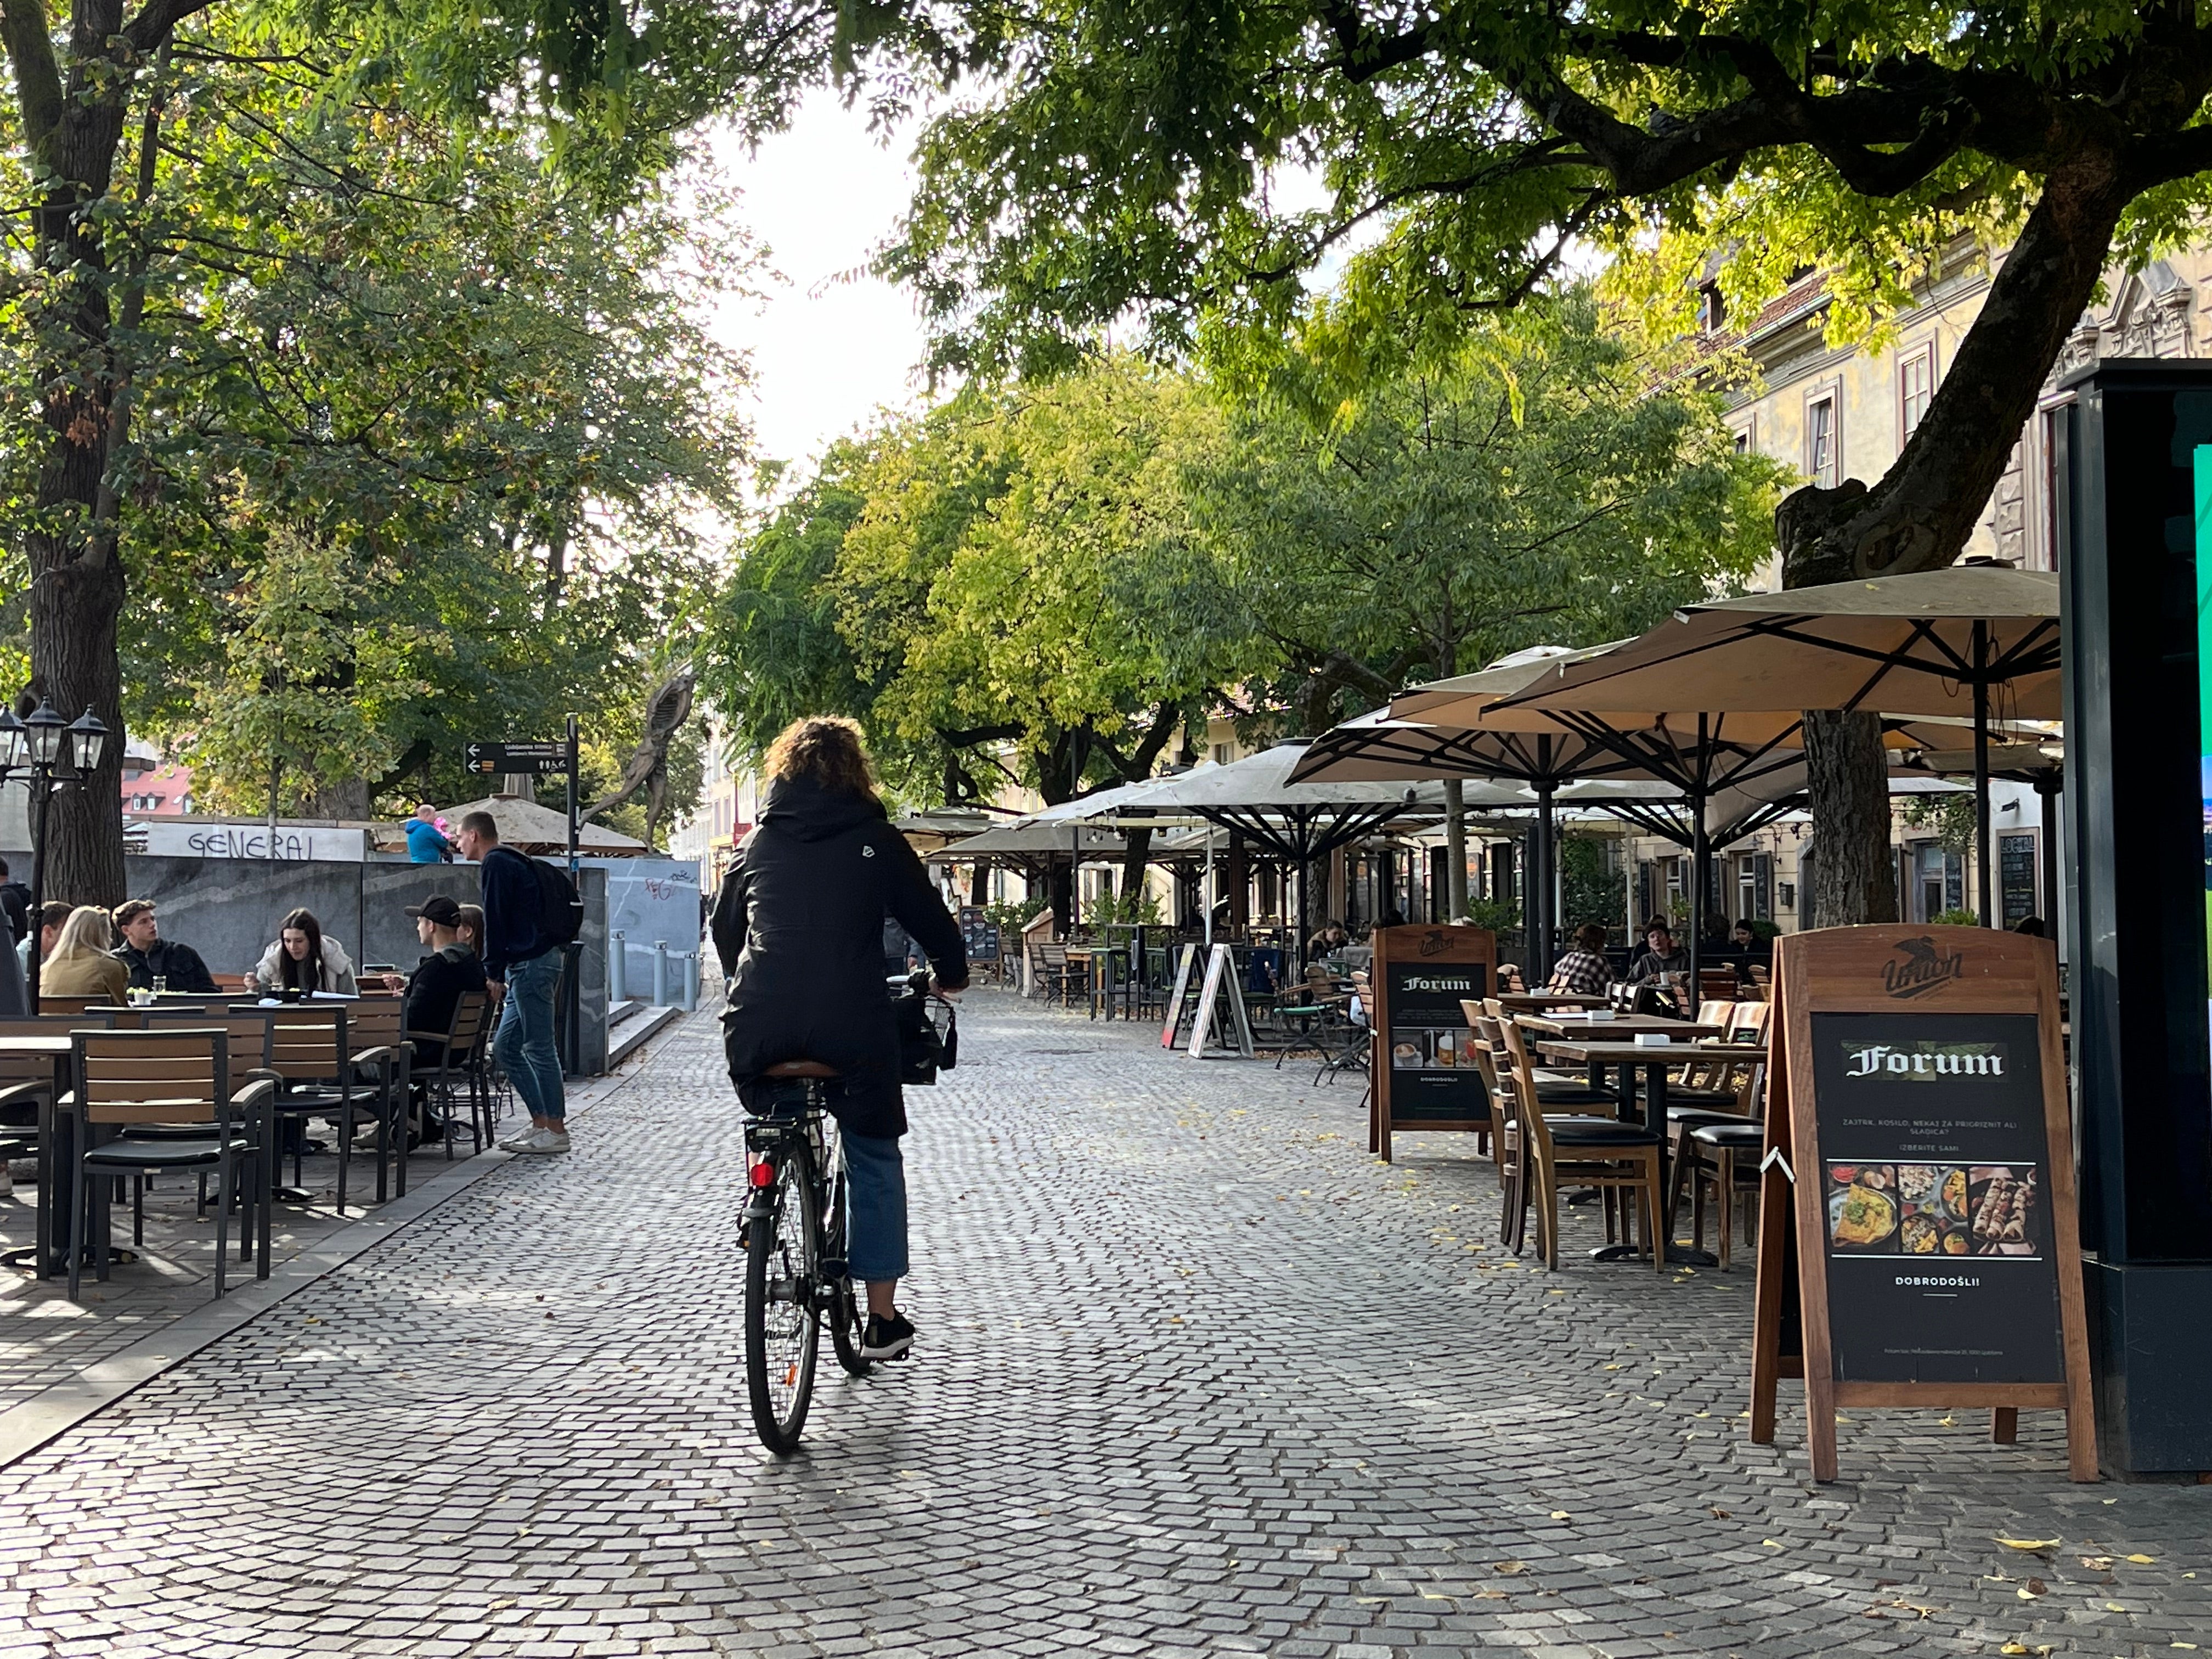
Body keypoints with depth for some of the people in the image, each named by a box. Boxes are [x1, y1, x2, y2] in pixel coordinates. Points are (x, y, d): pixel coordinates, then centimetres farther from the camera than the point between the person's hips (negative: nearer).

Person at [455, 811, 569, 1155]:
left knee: (538, 1048, -7)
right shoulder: (509, 863, 24)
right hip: (534, 962, 10)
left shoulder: (495, 865, -7)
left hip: (530, 963, -10)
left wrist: (493, 972, -12)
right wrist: (499, 972, 23)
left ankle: (555, 1130, -5)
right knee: (506, 1046, 12)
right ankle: (542, 1123, 12)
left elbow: (495, 921, -13)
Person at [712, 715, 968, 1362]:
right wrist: (951, 975, 31)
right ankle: (882, 1318, 14)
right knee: (874, 1159, 13)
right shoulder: (874, 841, 5)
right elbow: (929, 917, 11)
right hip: (851, 1027, -2)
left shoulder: (758, 842, 14)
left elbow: (725, 930, 25)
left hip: (758, 1028, 2)